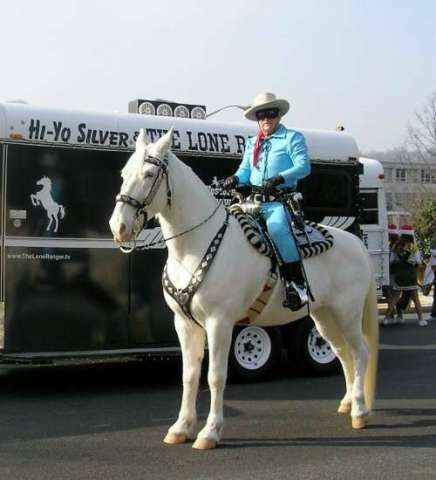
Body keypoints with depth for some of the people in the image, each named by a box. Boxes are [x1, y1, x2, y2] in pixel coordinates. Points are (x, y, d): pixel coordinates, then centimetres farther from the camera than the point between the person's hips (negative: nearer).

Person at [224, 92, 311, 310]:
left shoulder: (292, 138, 7)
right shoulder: (252, 143, 25)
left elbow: (304, 166, -5)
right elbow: (245, 171, 20)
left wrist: (279, 178, -21)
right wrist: (235, 179, -4)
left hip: (281, 200, -6)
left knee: (276, 227, -35)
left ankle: (297, 285, -31)